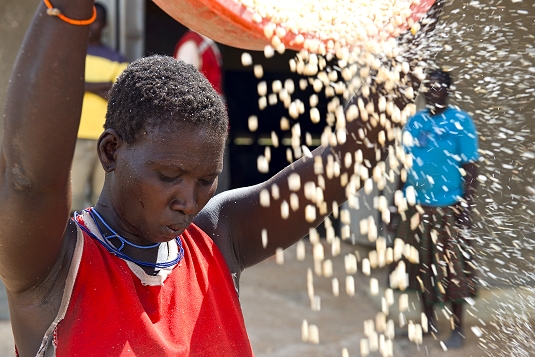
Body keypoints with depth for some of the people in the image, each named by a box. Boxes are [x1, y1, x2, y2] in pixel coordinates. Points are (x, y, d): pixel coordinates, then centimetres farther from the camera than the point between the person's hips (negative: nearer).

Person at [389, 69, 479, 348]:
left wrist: (467, 206, -14)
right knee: (422, 267, 12)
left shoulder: (461, 123, -7)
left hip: (449, 207, -5)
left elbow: (470, 168, -7)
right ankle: (429, 322, 26)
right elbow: (406, 165, 11)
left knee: (452, 270, 1)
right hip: (417, 207, 5)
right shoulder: (415, 122, 7)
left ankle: (458, 328, 13)